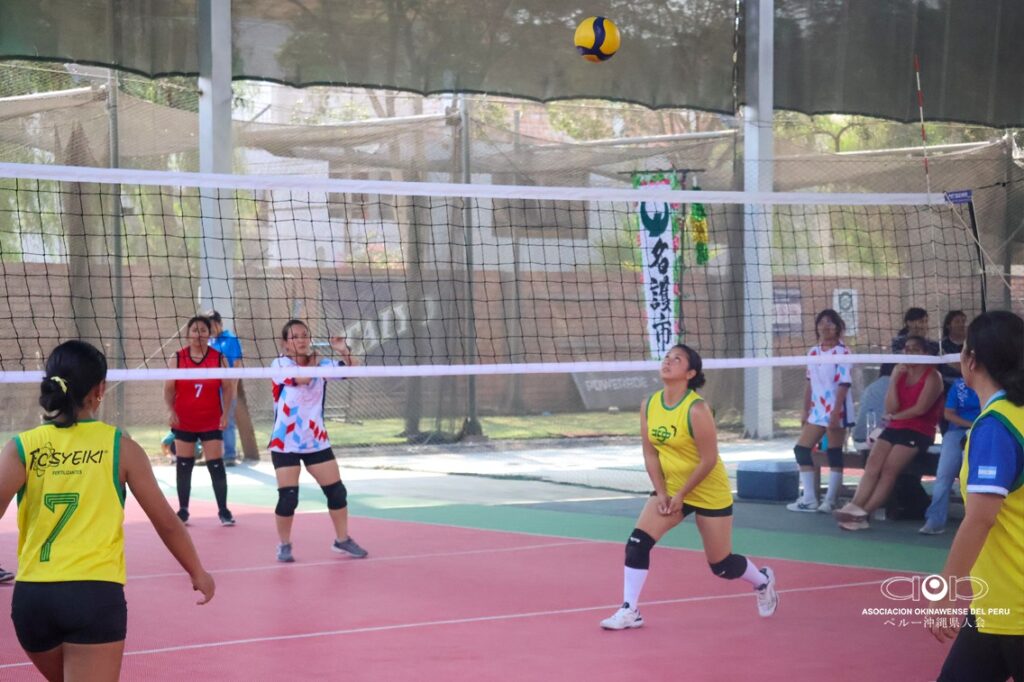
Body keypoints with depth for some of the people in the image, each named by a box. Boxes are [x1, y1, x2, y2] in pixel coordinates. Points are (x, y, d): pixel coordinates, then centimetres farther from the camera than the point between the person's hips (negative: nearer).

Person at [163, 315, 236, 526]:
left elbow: (228, 388, 1)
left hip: (212, 422, -1)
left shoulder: (218, 358, 0)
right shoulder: (177, 358, 1)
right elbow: (169, 388, 2)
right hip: (184, 423, 1)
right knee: (184, 467, 6)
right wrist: (171, 411, -10)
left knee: (216, 466, -4)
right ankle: (183, 510, 15)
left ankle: (223, 511, 4)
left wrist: (225, 413, -8)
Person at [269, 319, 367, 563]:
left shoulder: (320, 363, 3)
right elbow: (301, 377, -26)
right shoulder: (280, 364, -9)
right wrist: (313, 359, -10)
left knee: (337, 491, 5)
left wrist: (344, 351, -21)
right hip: (285, 443, -4)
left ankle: (342, 540, 21)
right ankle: (284, 545, 12)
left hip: (317, 441, 4)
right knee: (288, 497, -7)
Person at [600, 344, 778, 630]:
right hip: (670, 488, 5)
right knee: (637, 542, -14)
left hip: (709, 492, -5)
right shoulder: (649, 406, -5)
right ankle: (630, 611, -7)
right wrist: (661, 493, -8)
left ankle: (763, 580, 36)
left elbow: (709, 461, -21)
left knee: (721, 565, 5)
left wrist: (681, 495, -16)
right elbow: (650, 454, 2)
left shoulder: (697, 410, -24)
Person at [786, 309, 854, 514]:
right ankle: (809, 499, 9)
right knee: (801, 449, 5)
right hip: (817, 410, 8)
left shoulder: (842, 352, -9)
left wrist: (835, 412, -21)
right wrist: (806, 411, 15)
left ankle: (830, 501, 3)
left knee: (834, 454, -2)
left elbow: (843, 384, -15)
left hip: (836, 411, -8)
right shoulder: (813, 353, 12)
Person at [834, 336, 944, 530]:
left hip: (919, 432, -6)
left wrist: (894, 417, -2)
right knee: (872, 465, -17)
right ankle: (855, 508, -28)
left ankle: (862, 513, -24)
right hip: (895, 428, 6)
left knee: (889, 469, -21)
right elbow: (891, 408, 3)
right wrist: (894, 379, -7)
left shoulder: (932, 376, -5)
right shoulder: (900, 372, 13)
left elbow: (920, 408, -15)